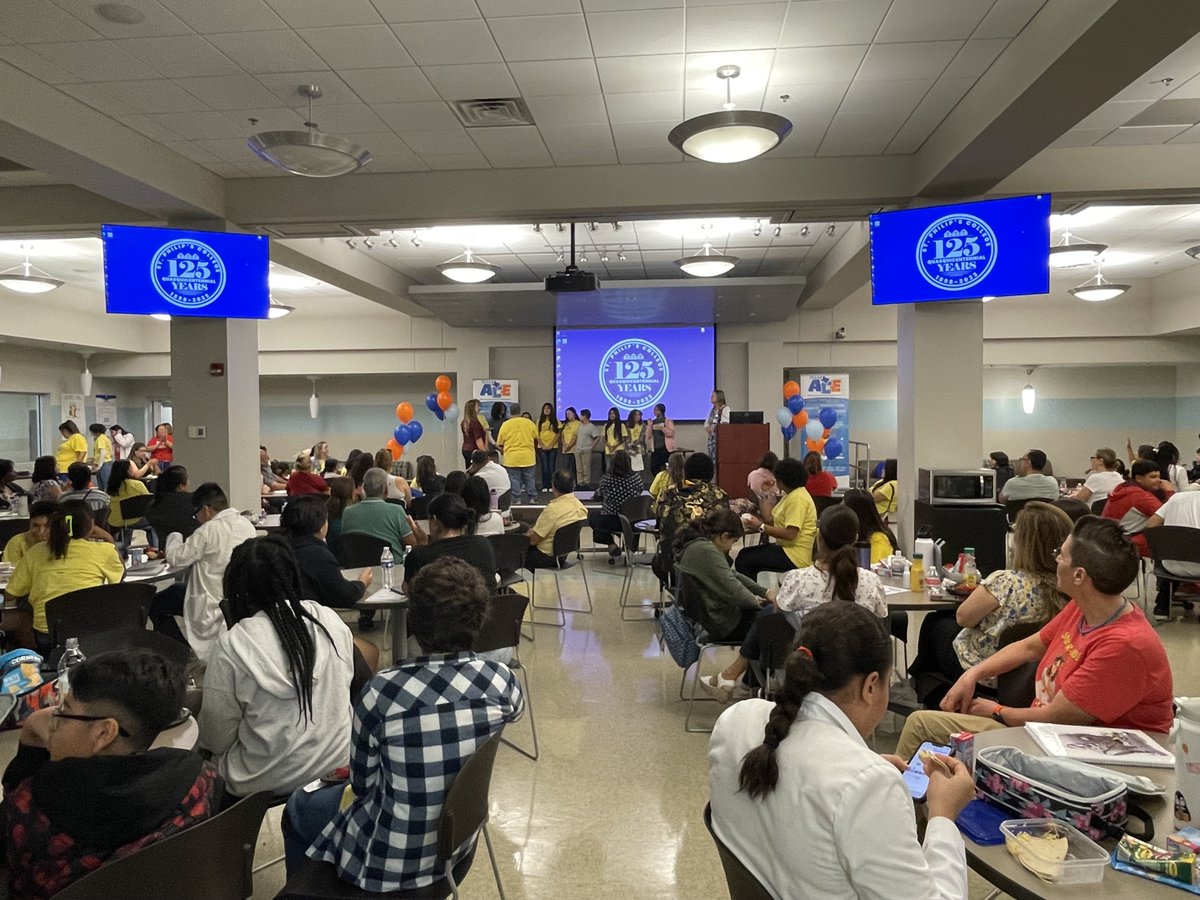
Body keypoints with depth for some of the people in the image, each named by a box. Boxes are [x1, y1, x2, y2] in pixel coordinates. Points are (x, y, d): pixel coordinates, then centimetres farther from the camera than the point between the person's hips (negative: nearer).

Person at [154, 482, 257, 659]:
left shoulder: (209, 530, -20)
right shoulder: (248, 526, 2)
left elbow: (174, 557, -11)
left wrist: (175, 536, 9)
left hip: (215, 608, -8)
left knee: (155, 604, 12)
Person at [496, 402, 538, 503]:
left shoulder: (505, 424, -3)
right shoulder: (529, 423, 0)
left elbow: (499, 444, 2)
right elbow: (536, 438, 13)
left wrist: (503, 451, 21)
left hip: (512, 458, -1)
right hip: (527, 457, 1)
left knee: (514, 480, 4)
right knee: (529, 479, 11)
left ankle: (516, 501, 5)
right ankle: (532, 498, 16)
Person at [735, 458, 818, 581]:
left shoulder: (797, 498, -17)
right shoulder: (791, 494, 15)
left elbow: (790, 534, -26)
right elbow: (770, 520, 6)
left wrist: (760, 527, -22)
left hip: (795, 556, -11)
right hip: (787, 548, 11)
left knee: (743, 561, -14)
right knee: (744, 554, 13)